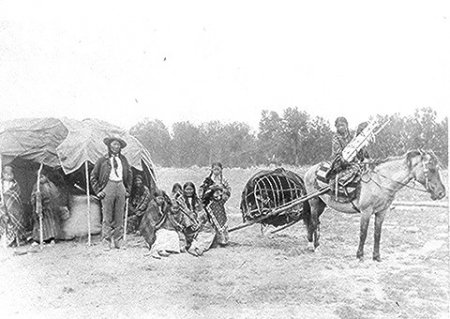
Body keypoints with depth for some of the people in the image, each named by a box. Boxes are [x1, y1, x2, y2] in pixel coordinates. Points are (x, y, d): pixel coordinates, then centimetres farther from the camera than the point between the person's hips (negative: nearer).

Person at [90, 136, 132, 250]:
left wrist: (127, 189, 15)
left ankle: (118, 241, 13)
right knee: (107, 217, -2)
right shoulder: (103, 160, 1)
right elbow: (93, 176, 5)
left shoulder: (123, 160, 13)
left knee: (119, 217, 6)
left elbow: (129, 175, 23)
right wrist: (98, 191, -2)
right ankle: (106, 242, 5)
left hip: (120, 187, 4)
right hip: (108, 187, -4)